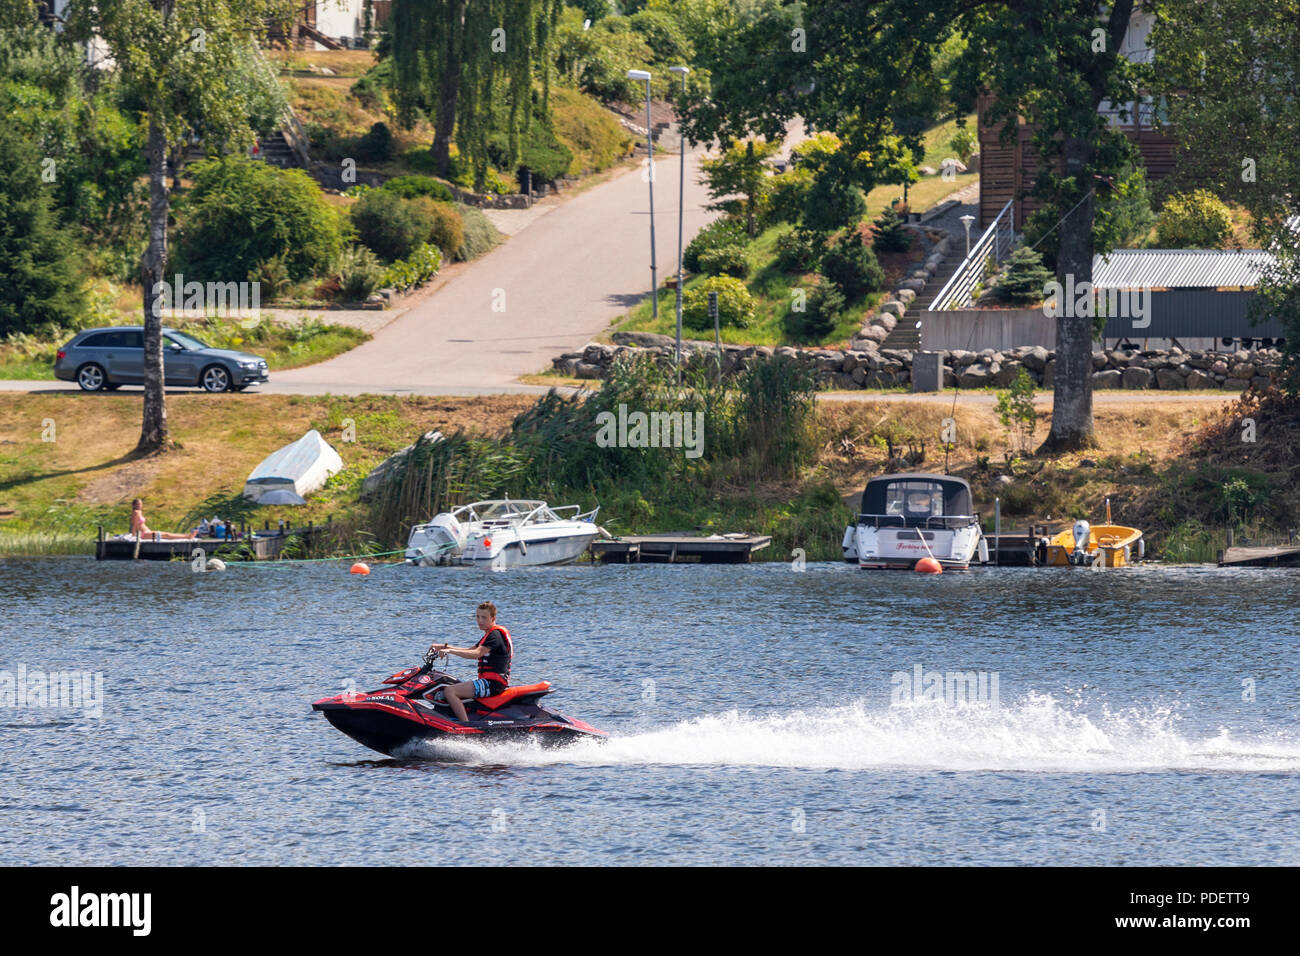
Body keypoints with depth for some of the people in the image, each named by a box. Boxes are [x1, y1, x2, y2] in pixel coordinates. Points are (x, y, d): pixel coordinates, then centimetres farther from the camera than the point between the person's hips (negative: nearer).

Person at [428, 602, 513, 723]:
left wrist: (450, 651, -29)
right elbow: (470, 650, 26)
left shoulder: (495, 635, -14)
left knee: (449, 691, -21)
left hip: (493, 682, -11)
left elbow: (476, 654, -26)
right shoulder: (490, 634, 20)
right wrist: (444, 647, 17)